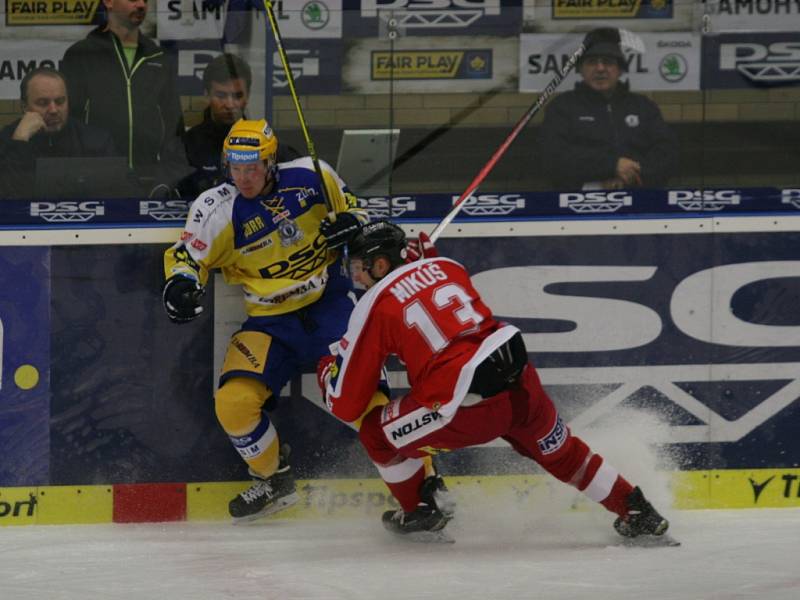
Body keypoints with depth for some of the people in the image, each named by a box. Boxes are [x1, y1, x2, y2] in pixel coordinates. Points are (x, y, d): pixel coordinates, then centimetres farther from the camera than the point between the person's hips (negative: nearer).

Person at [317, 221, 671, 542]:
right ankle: (637, 513, 32)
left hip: (468, 409, -6)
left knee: (376, 434, 15)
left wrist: (327, 371, 29)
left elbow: (347, 404, 8)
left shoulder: (372, 307, 3)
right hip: (521, 382, 6)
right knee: (559, 452, 29)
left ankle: (423, 511, 26)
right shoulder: (445, 266, 16)